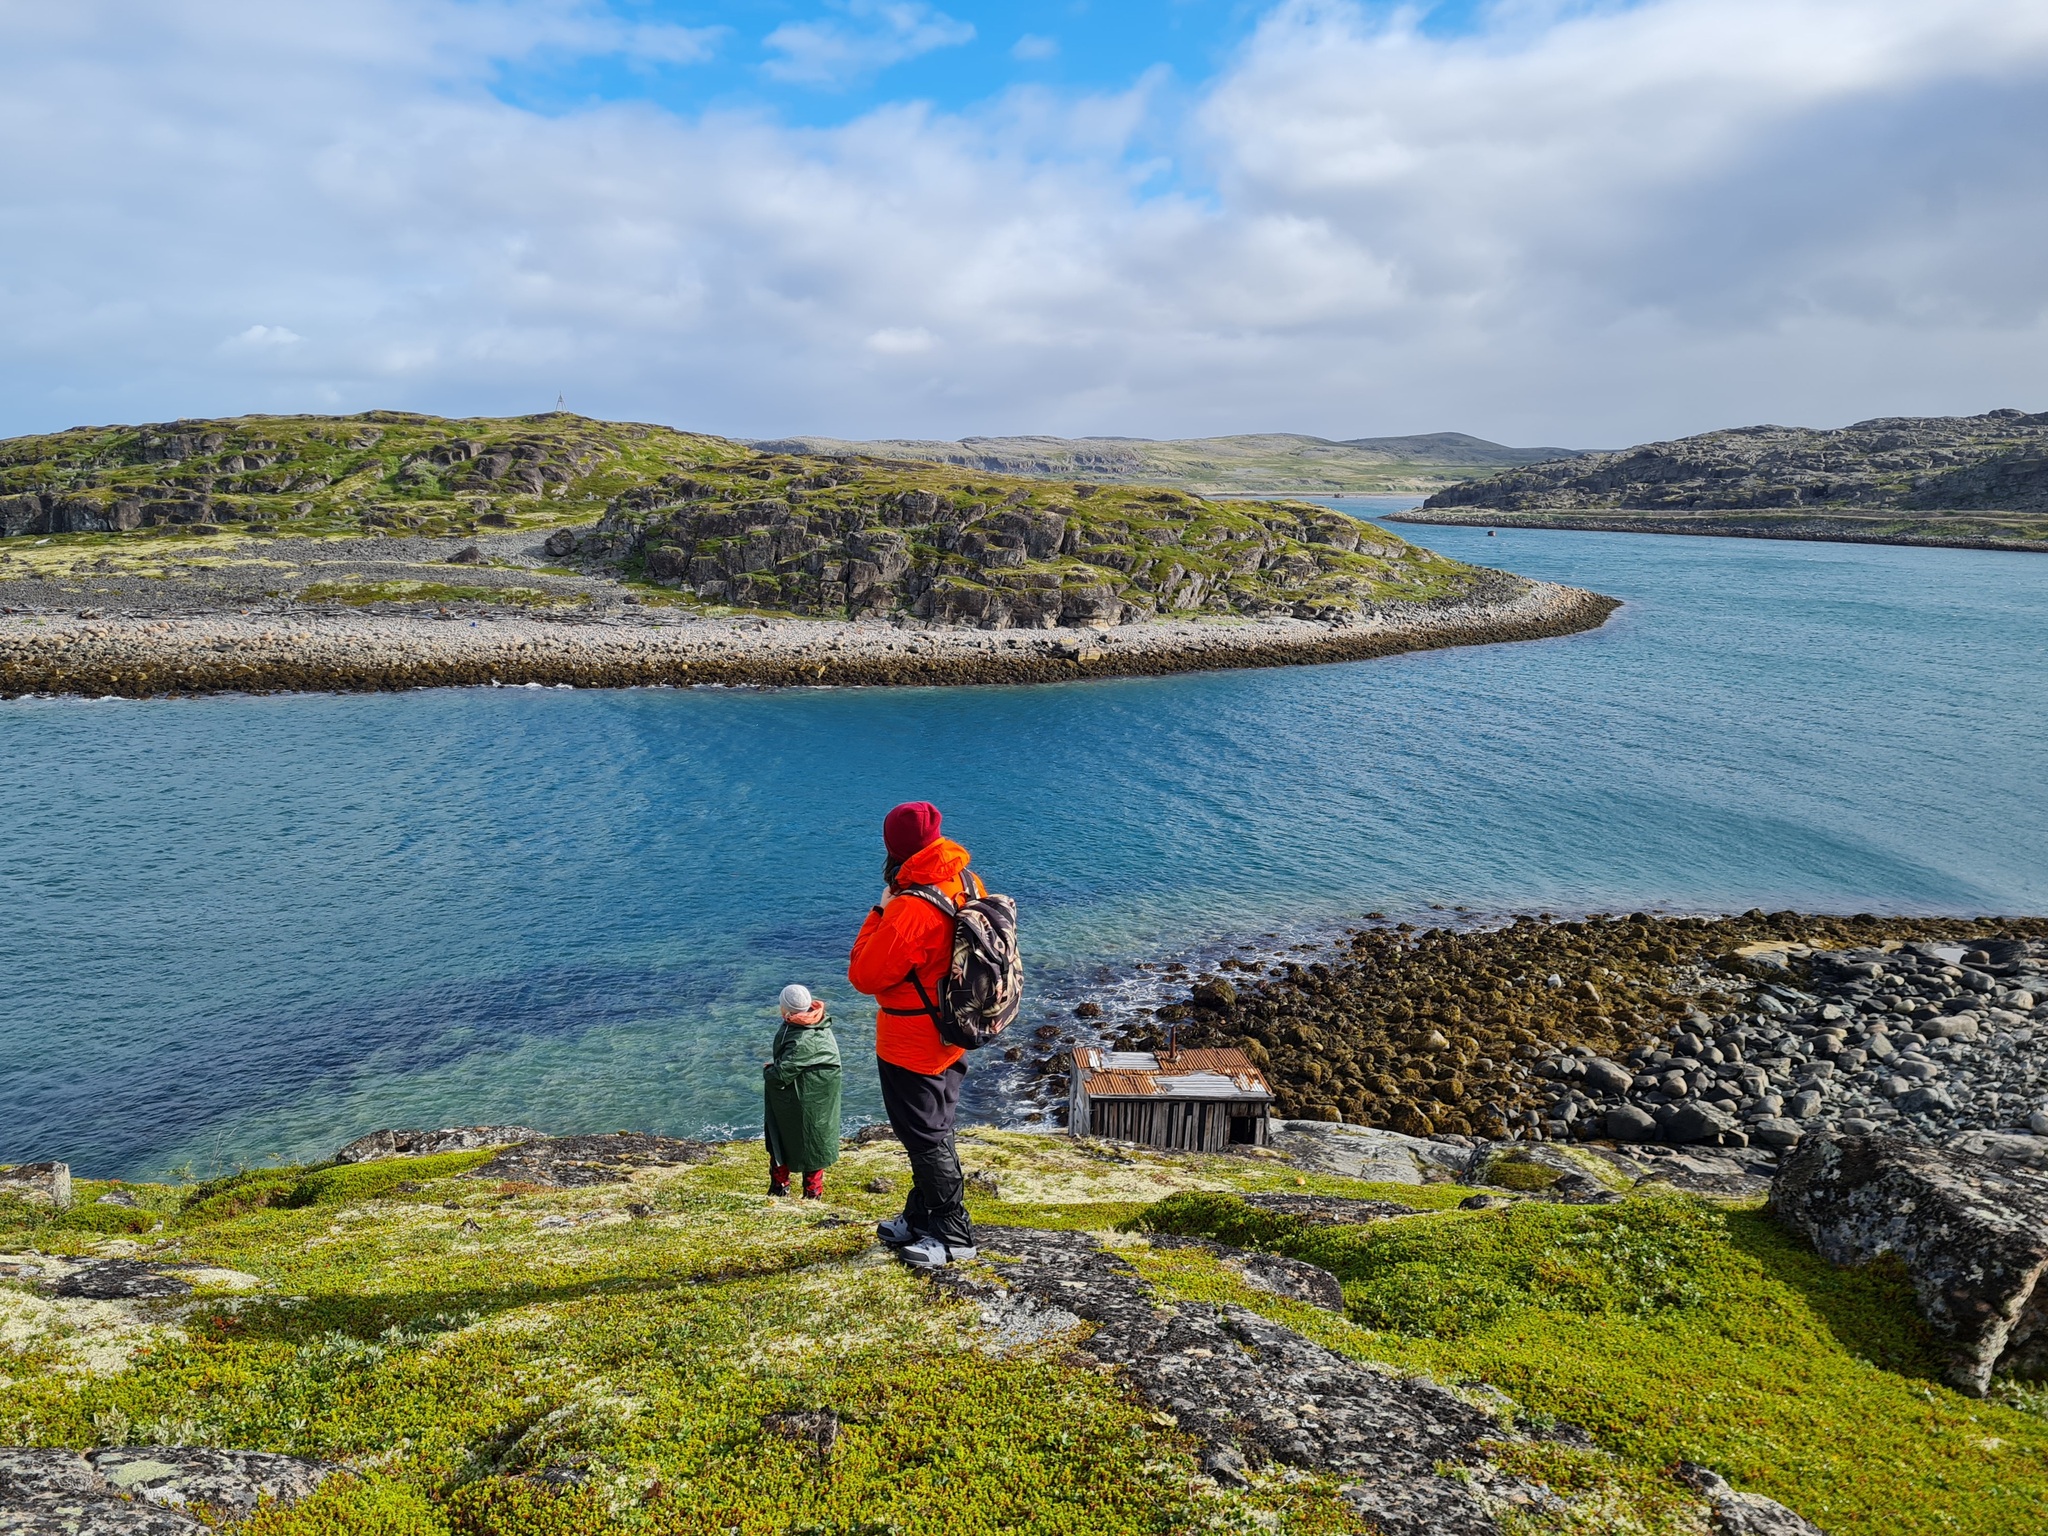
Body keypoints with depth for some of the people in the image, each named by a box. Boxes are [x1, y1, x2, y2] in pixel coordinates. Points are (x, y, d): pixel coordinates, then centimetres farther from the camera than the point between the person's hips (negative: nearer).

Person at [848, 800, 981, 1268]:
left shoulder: (909, 910, -31)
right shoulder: (968, 886, -4)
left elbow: (863, 976, -23)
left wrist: (880, 909, -15)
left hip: (911, 1046, -9)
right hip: (952, 1038, 9)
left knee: (927, 1140, 7)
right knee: (932, 1131, 22)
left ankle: (954, 1237, 20)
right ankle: (920, 1220, 39)